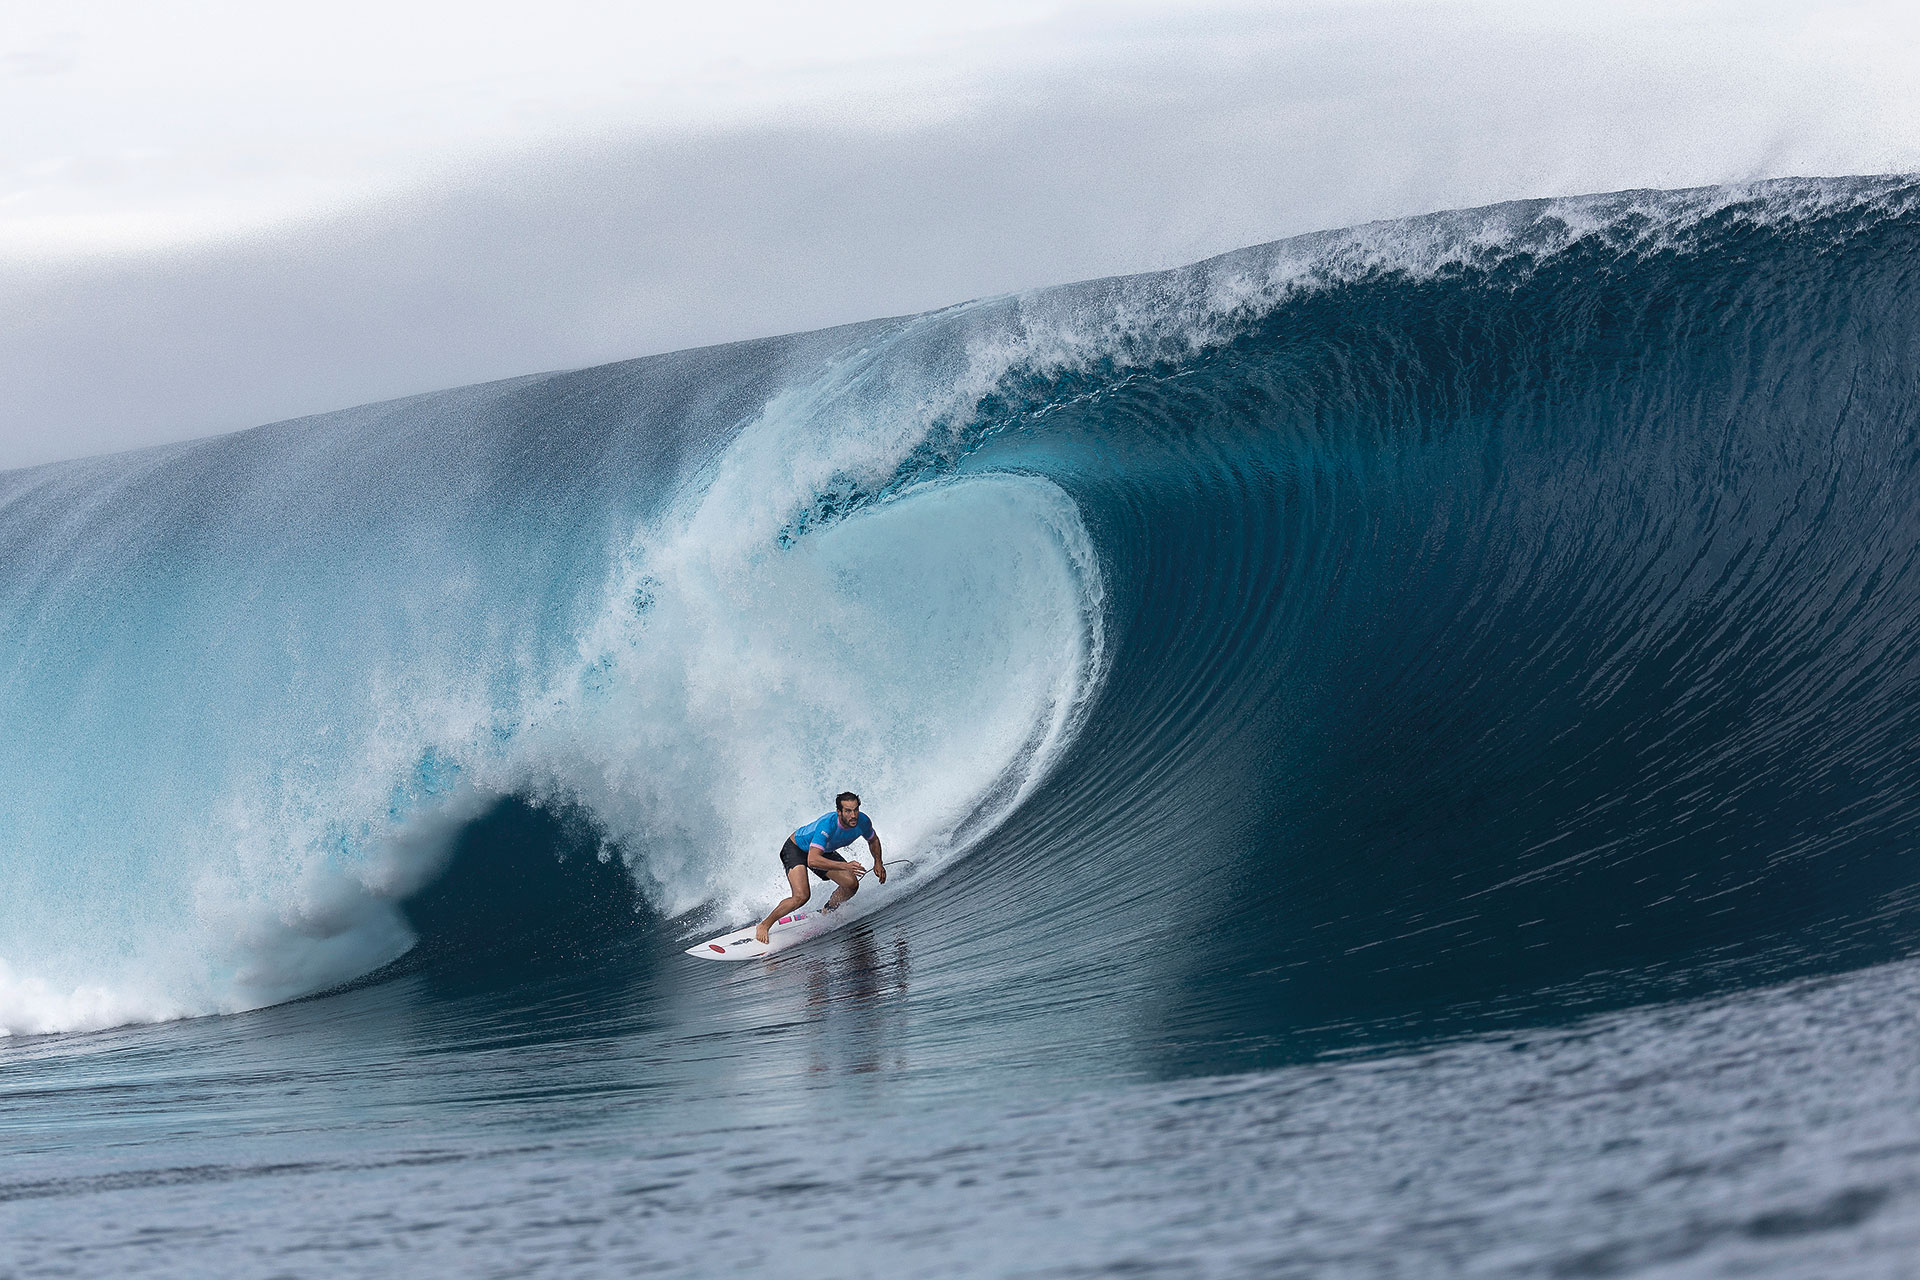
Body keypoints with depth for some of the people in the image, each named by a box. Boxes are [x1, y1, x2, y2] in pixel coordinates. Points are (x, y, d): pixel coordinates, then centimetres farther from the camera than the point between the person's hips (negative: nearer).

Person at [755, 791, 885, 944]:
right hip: (795, 849, -7)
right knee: (801, 896, -26)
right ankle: (764, 926, -8)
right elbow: (812, 860, -49)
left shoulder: (862, 821, -21)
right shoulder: (827, 825, -42)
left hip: (824, 851, 7)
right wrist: (845, 866, -54)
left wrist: (878, 862, -9)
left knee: (852, 885, -7)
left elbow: (873, 840, 5)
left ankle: (828, 913, 21)